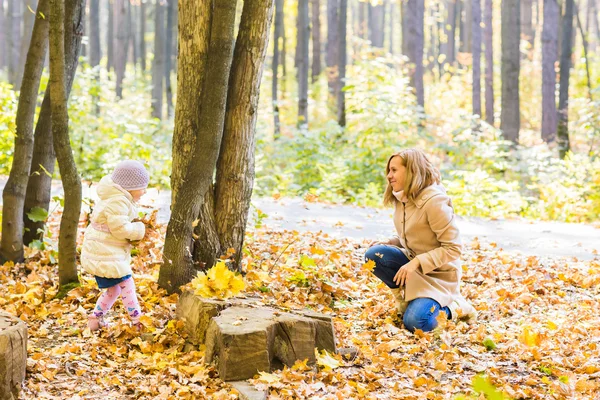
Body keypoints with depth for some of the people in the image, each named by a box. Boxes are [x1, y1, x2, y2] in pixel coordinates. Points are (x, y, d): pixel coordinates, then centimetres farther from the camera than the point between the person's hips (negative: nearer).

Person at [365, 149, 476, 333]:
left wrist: (417, 262, -30)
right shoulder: (402, 199, 1)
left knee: (415, 323, -24)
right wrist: (385, 244, -5)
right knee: (373, 254, -19)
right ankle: (405, 294, 2)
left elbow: (453, 248, -23)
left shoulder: (434, 201, -24)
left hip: (437, 275, -7)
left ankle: (453, 307, 4)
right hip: (414, 264, 7)